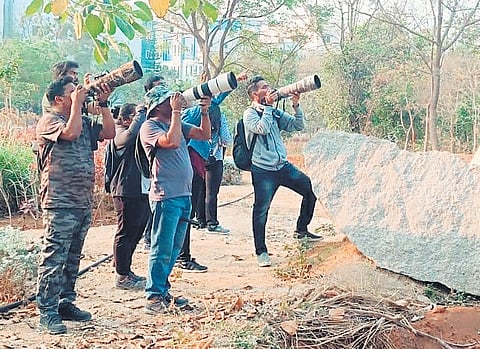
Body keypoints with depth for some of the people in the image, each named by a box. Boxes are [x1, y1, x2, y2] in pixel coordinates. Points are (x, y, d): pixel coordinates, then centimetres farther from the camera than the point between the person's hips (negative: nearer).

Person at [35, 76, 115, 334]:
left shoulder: (84, 121, 17)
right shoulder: (49, 120, -5)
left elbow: (109, 132, 10)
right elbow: (71, 132, -23)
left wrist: (103, 104, 5)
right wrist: (77, 103, -12)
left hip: (83, 202, 8)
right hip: (59, 203, -8)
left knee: (72, 258, 14)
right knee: (54, 259, -8)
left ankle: (66, 304, 23)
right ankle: (47, 312, -4)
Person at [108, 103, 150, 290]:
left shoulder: (142, 134, 20)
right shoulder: (120, 134, -10)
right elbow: (133, 131, -30)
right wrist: (141, 112, -15)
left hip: (142, 190, 9)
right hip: (126, 192, -9)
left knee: (136, 233, 15)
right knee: (125, 234, -4)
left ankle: (126, 271, 26)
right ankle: (122, 276, 3)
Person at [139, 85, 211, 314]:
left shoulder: (176, 123, 15)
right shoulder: (150, 127, -8)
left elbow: (205, 135, 15)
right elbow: (172, 141, -25)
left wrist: (204, 112, 1)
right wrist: (177, 111, -17)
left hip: (184, 195, 8)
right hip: (166, 197, -8)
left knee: (174, 249, 13)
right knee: (162, 250, -5)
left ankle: (163, 292, 22)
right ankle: (153, 298, 1)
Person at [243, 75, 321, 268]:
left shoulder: (275, 112, 12)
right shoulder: (249, 114, -5)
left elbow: (297, 126, 9)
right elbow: (262, 128, -23)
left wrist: (296, 106, -4)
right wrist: (268, 106, -15)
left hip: (283, 166, 6)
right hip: (263, 170, -6)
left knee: (311, 189, 2)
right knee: (261, 210, -4)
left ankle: (301, 229, 19)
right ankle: (261, 252, 8)